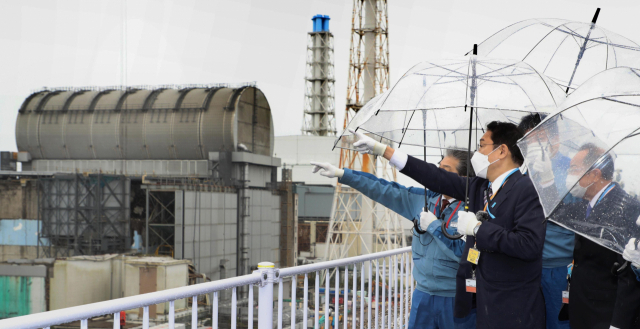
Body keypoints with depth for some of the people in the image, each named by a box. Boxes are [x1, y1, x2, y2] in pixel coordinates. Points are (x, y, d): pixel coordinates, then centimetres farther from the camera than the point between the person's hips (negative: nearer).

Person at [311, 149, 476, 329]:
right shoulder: (425, 198, 4)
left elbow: (465, 252, -26)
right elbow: (384, 190, 4)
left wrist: (434, 225, -16)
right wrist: (342, 174, 1)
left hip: (458, 300, -5)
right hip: (423, 294, 5)